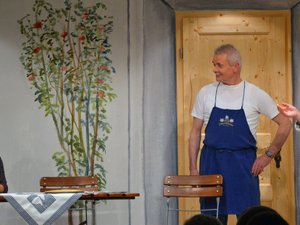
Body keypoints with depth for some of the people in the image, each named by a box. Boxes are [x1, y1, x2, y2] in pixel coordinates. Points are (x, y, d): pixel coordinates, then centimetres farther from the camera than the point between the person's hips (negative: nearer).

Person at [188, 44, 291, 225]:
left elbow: (285, 124, 4)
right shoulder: (206, 93, 4)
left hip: (244, 165, -2)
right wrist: (193, 167, 3)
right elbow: (196, 131, 9)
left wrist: (268, 156, 0)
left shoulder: (255, 94, -2)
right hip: (211, 163, 2)